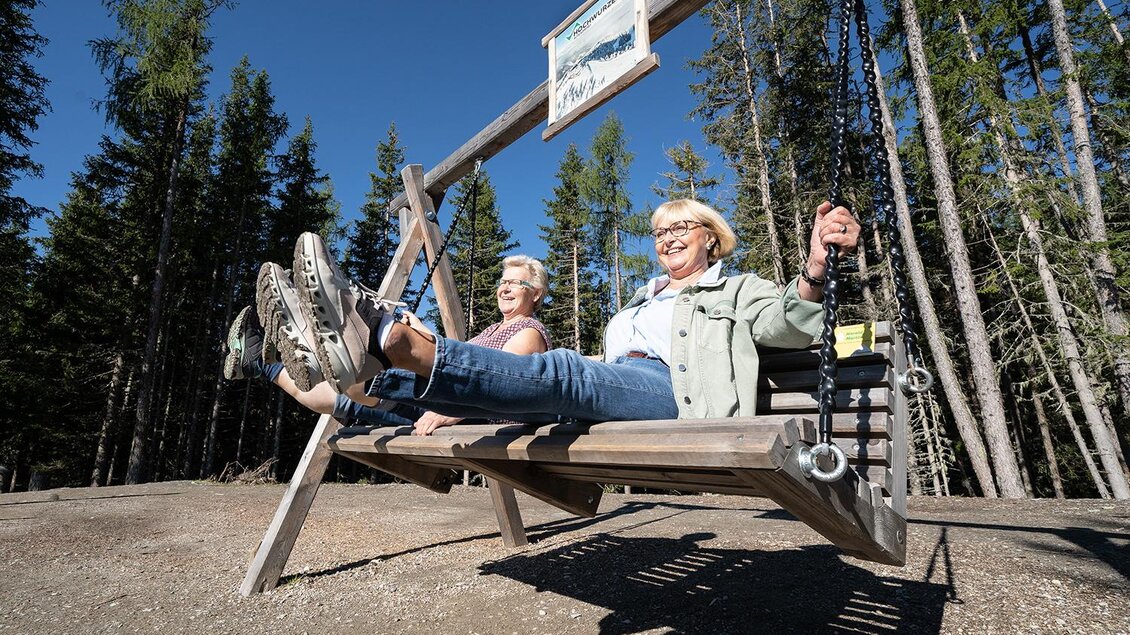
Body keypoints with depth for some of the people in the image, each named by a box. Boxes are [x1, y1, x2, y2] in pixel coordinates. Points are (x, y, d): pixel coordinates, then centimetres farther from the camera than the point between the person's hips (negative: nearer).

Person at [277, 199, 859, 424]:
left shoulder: (736, 289, 17)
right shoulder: (640, 302, 34)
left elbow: (788, 325, -4)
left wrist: (814, 272, -25)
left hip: (682, 397, -7)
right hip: (616, 396, 7)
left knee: (561, 373, -33)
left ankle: (387, 338, -46)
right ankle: (363, 370, -30)